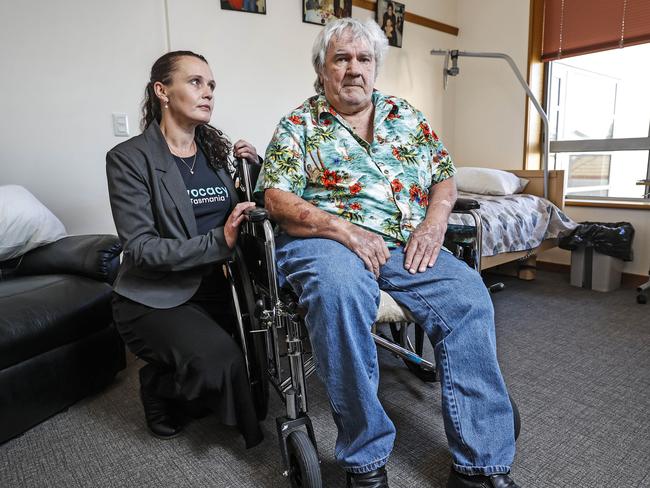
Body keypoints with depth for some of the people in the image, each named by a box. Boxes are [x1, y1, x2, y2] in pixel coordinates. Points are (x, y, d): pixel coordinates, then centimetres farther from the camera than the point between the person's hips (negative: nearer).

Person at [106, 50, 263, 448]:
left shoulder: (217, 149, 8)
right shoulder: (130, 158, -9)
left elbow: (249, 213, 13)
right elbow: (140, 248, -17)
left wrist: (255, 168, -5)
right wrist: (218, 242, -28)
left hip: (217, 287, 6)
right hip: (156, 298, -5)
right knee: (220, 360, -27)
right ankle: (159, 388, 9)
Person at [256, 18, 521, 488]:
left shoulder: (408, 116, 20)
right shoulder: (299, 124, 8)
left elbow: (444, 176, 19)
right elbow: (275, 197, -4)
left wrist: (434, 221, -3)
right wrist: (343, 228, -17)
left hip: (407, 244, 4)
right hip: (326, 239, -3)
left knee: (467, 293, -22)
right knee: (339, 290, -37)